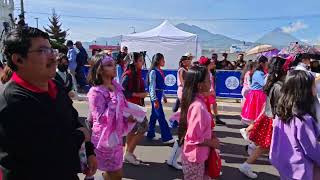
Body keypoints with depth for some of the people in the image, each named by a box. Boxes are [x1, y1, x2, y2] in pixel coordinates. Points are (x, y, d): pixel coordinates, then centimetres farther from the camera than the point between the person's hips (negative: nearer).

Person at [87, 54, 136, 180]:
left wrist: (127, 118, -4)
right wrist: (113, 99, -28)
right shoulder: (96, 92, -20)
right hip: (105, 138, -7)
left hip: (116, 135, 7)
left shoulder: (116, 87, 2)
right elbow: (101, 119, -24)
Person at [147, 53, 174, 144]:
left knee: (154, 115, 15)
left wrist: (164, 96, 20)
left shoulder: (160, 71, 11)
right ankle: (166, 137, 2)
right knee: (161, 116, -4)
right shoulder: (153, 72, -14)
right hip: (155, 95, -9)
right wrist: (155, 100, -19)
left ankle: (150, 134, 27)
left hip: (159, 94, 9)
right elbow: (152, 87, -16)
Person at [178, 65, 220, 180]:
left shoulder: (197, 102, 0)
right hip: (195, 158, -8)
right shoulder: (198, 106, -27)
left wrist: (210, 138, 3)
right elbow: (194, 138, -25)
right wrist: (211, 143, -12)